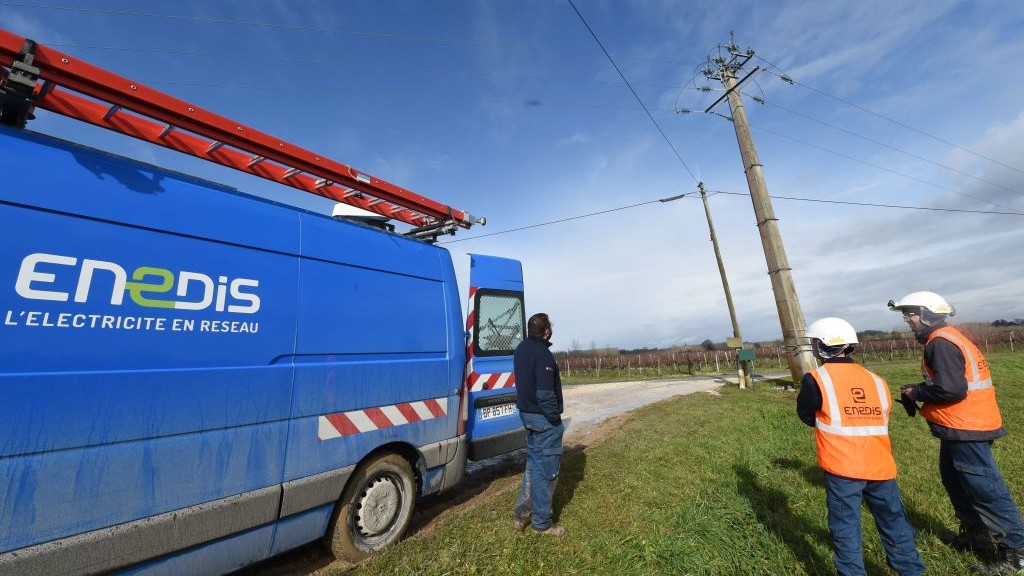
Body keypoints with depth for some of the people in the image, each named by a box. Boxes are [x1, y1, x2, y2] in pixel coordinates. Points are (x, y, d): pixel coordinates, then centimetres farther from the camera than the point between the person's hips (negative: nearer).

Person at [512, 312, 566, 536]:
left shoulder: (521, 348, 6)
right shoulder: (542, 354, -22)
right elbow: (545, 393, -23)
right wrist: (554, 418, -15)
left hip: (527, 414, 9)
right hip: (544, 419, -9)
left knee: (533, 463, 22)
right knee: (546, 470, 6)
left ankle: (522, 514, 31)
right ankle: (542, 522, 22)